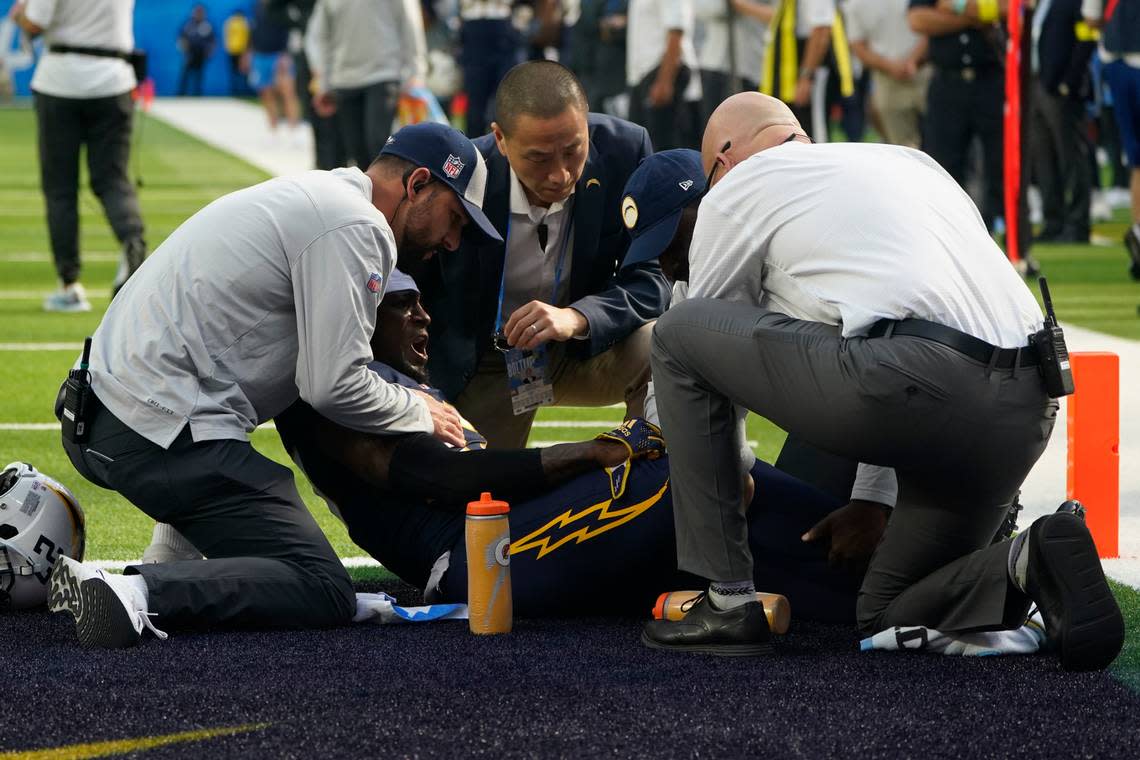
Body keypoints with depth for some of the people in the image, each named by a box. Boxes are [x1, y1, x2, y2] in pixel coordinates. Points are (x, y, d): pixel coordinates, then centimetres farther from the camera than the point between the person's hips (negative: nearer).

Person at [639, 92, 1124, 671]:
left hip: (913, 383, -7)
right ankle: (1027, 567, -6)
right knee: (888, 614, 25)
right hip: (1026, 411, 7)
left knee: (678, 331, 13)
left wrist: (735, 472, 44)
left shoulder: (740, 185, 16)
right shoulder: (911, 162, 34)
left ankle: (728, 601, 10)